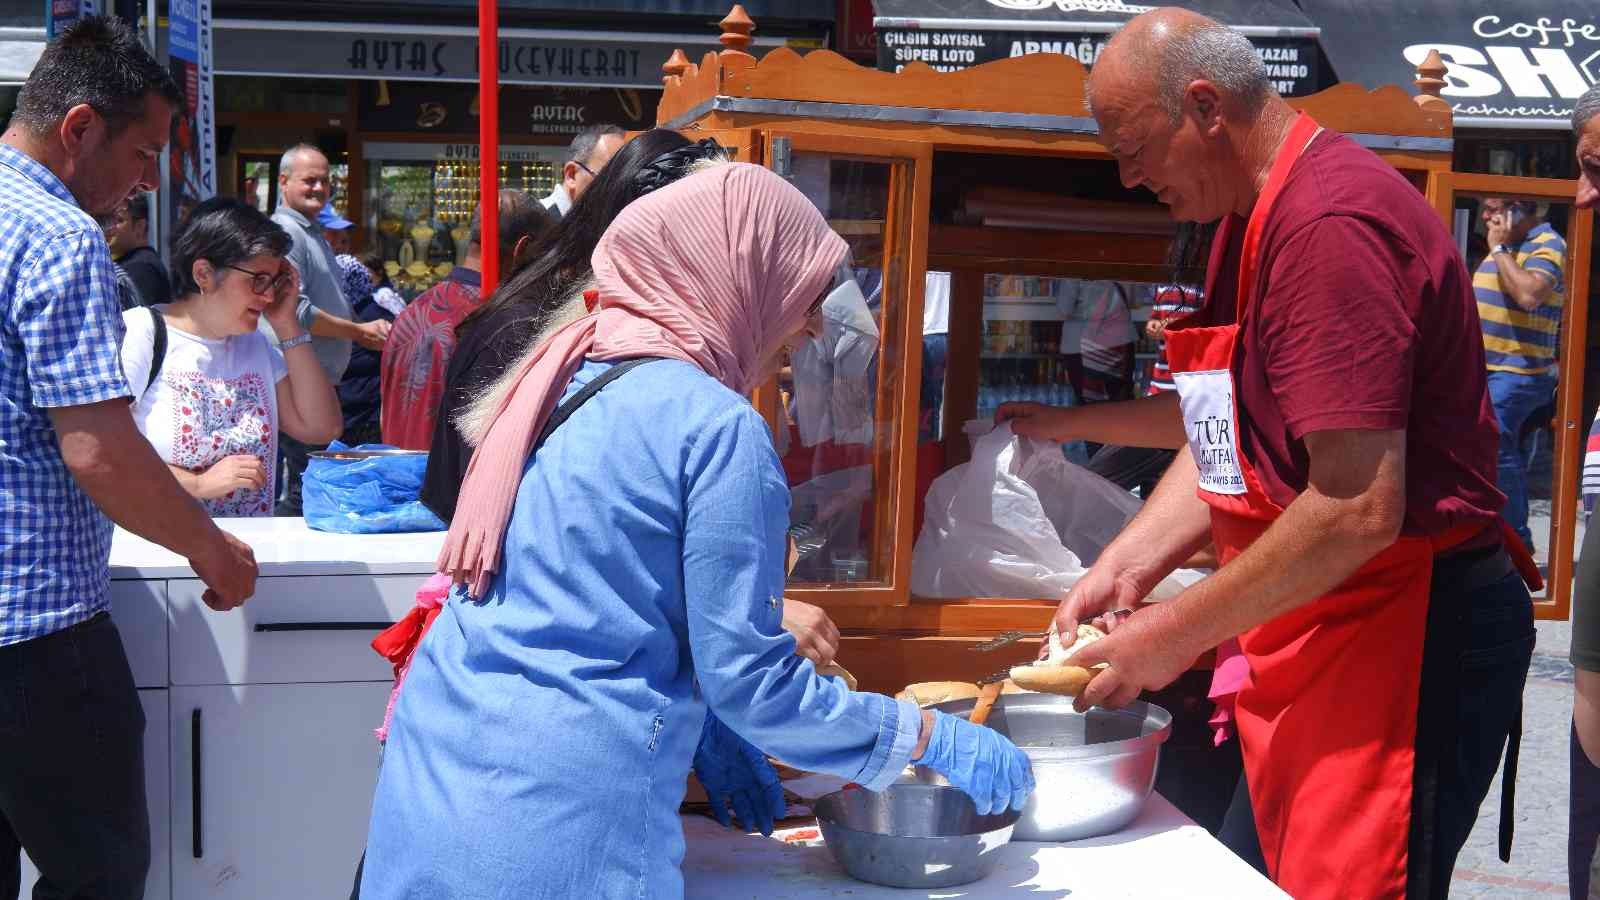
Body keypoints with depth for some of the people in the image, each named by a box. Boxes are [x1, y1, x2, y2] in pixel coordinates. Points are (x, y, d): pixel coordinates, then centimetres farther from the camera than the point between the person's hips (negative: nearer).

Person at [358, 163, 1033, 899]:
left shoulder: (564, 379, 10)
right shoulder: (715, 425, -13)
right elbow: (746, 675, -11)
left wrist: (695, 729, 19)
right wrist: (929, 738, -1)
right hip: (558, 819, -8)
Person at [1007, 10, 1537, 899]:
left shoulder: (1329, 223, -21)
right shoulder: (1256, 217, 13)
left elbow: (1358, 512, -26)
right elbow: (1229, 444, 17)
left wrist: (1180, 632, -16)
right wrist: (1125, 566, 4)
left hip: (1405, 645, -10)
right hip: (1323, 631, 10)